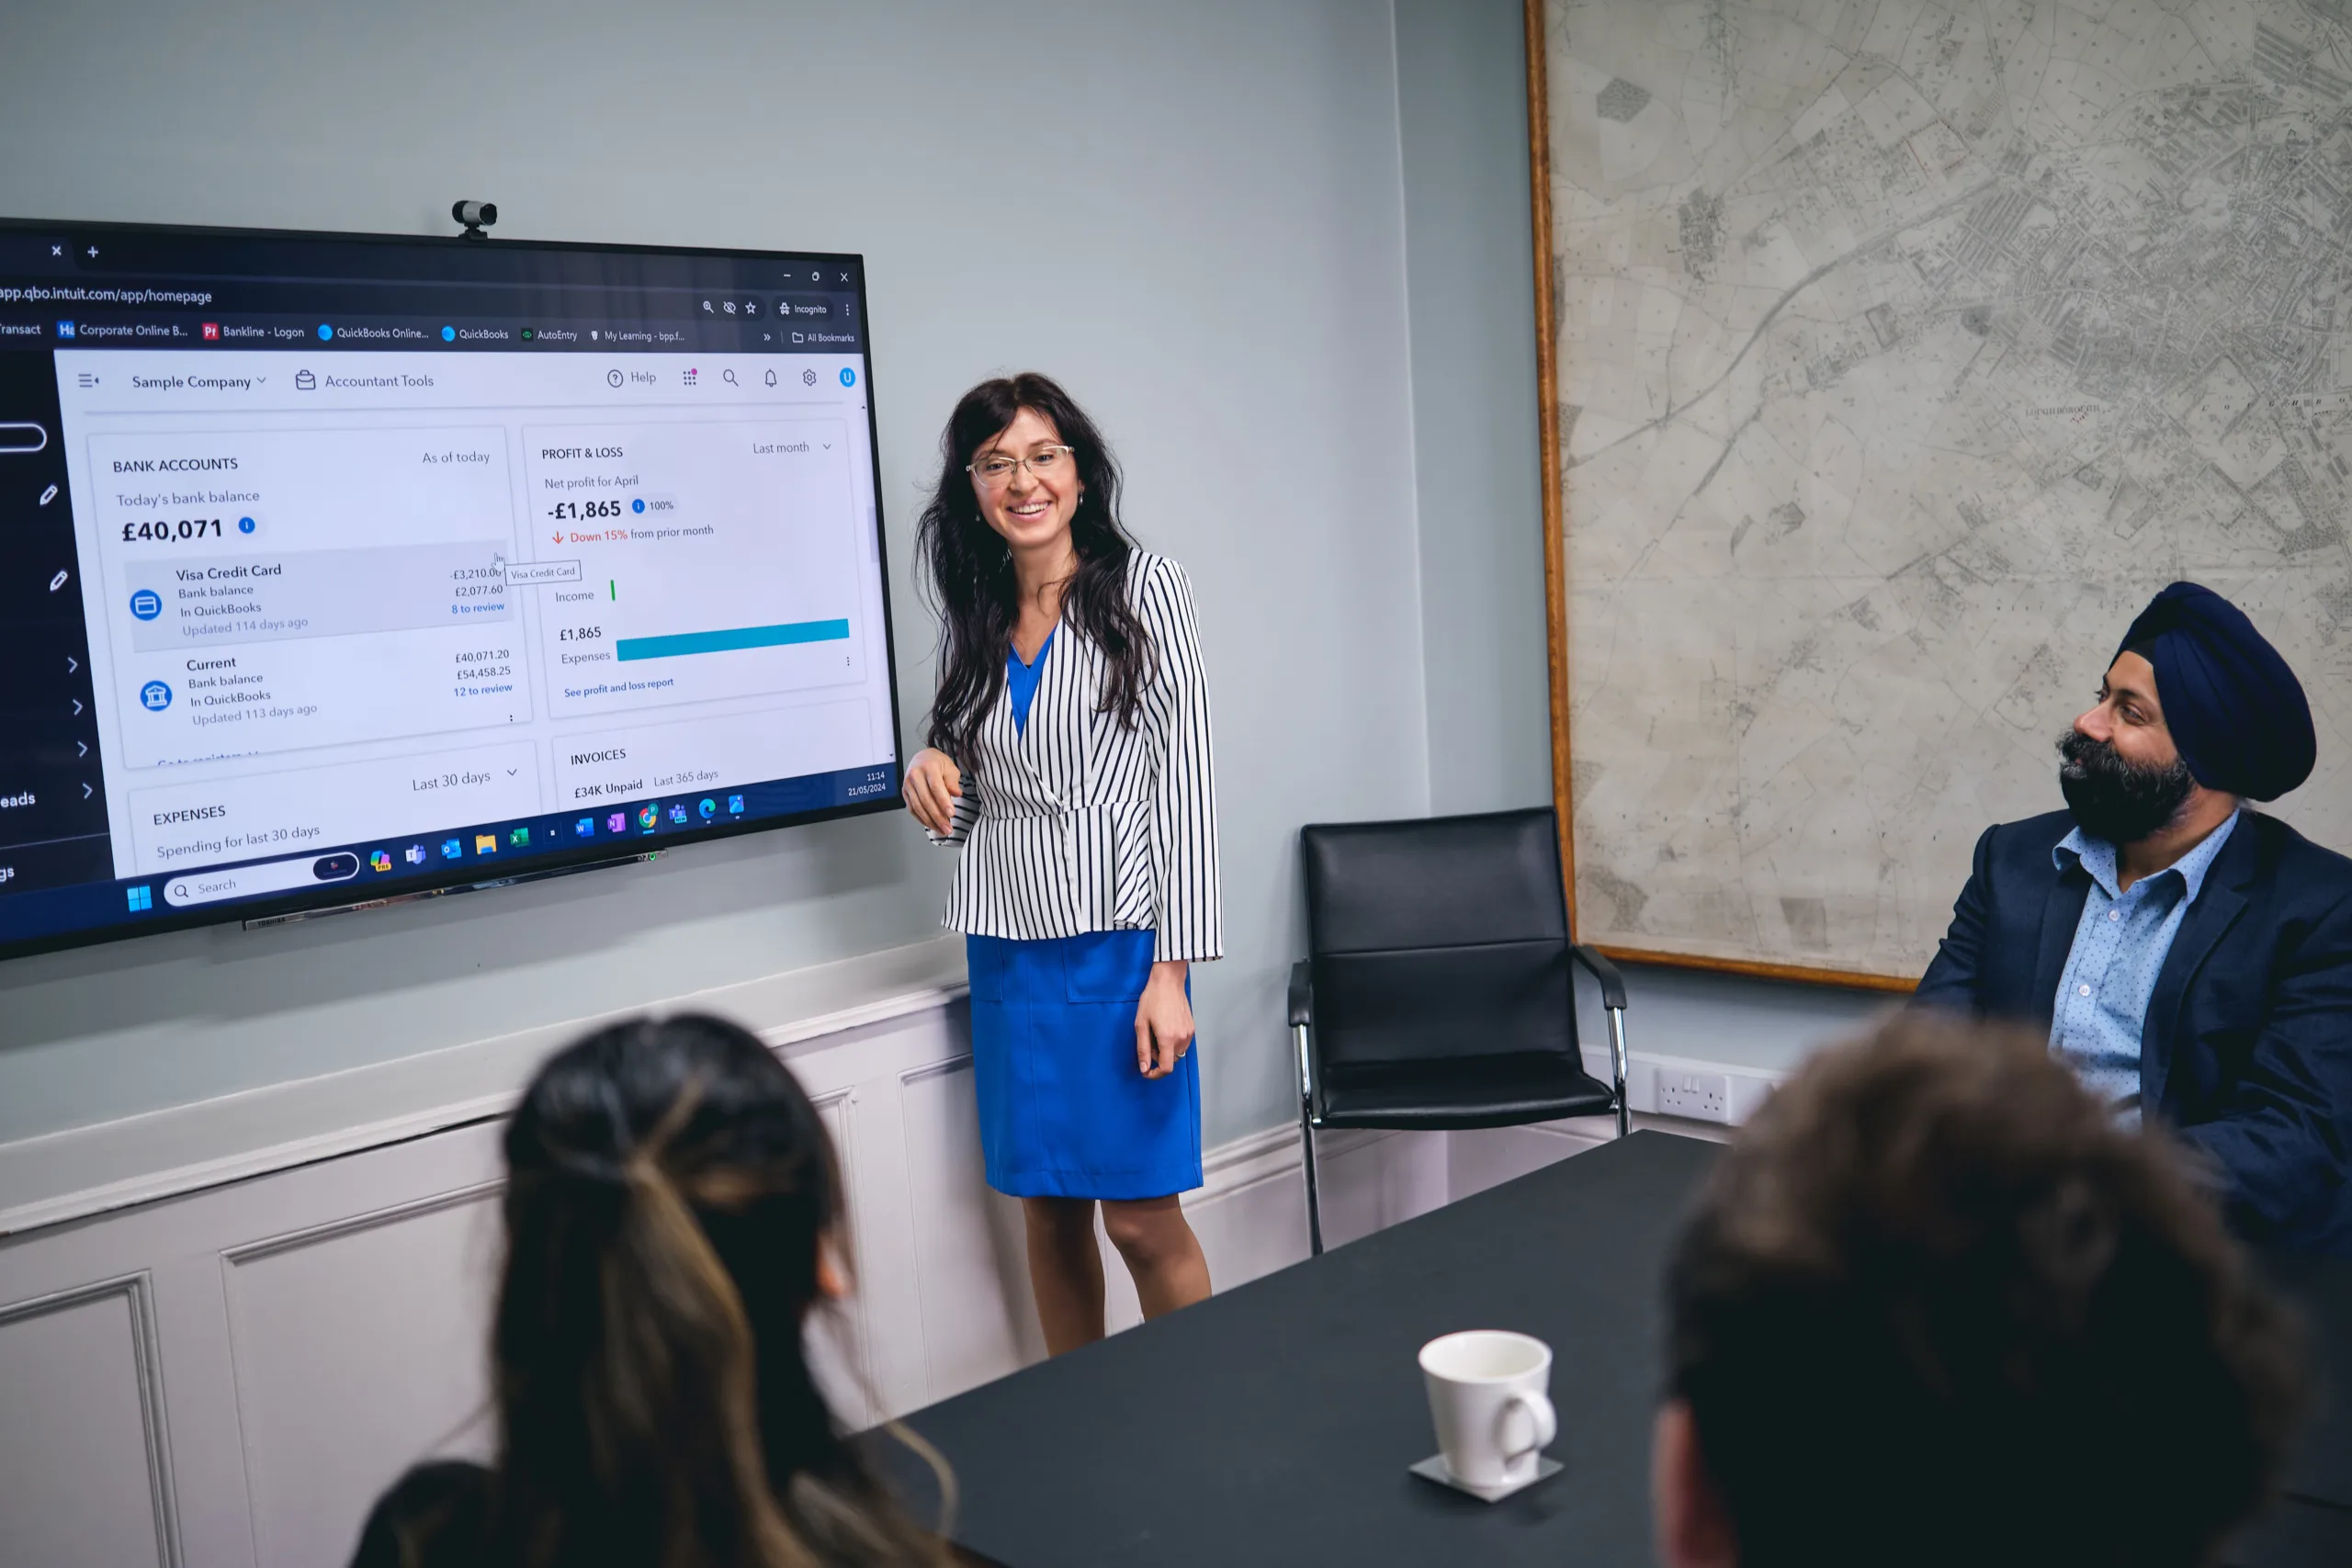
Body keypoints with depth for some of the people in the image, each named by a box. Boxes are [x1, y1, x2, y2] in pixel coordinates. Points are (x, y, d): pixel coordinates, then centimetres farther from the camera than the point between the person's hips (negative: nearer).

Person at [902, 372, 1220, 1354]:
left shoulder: (1142, 586, -5)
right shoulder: (972, 618, 10)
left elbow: (1185, 779, -9)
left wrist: (1172, 969, -14)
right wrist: (934, 777, -6)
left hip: (1119, 939, -5)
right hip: (1009, 943, 5)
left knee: (1142, 1218, -1)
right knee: (1049, 1210, 11)